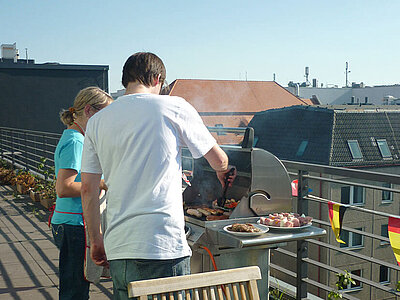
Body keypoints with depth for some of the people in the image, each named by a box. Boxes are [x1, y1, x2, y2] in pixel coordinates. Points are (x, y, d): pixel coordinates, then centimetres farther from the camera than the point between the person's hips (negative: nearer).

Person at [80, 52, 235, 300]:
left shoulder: (97, 122, 9)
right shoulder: (174, 107, -1)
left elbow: (88, 189, 9)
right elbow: (219, 161, 7)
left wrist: (95, 240, 19)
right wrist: (223, 173, 30)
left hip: (117, 248, 5)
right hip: (163, 244, -4)